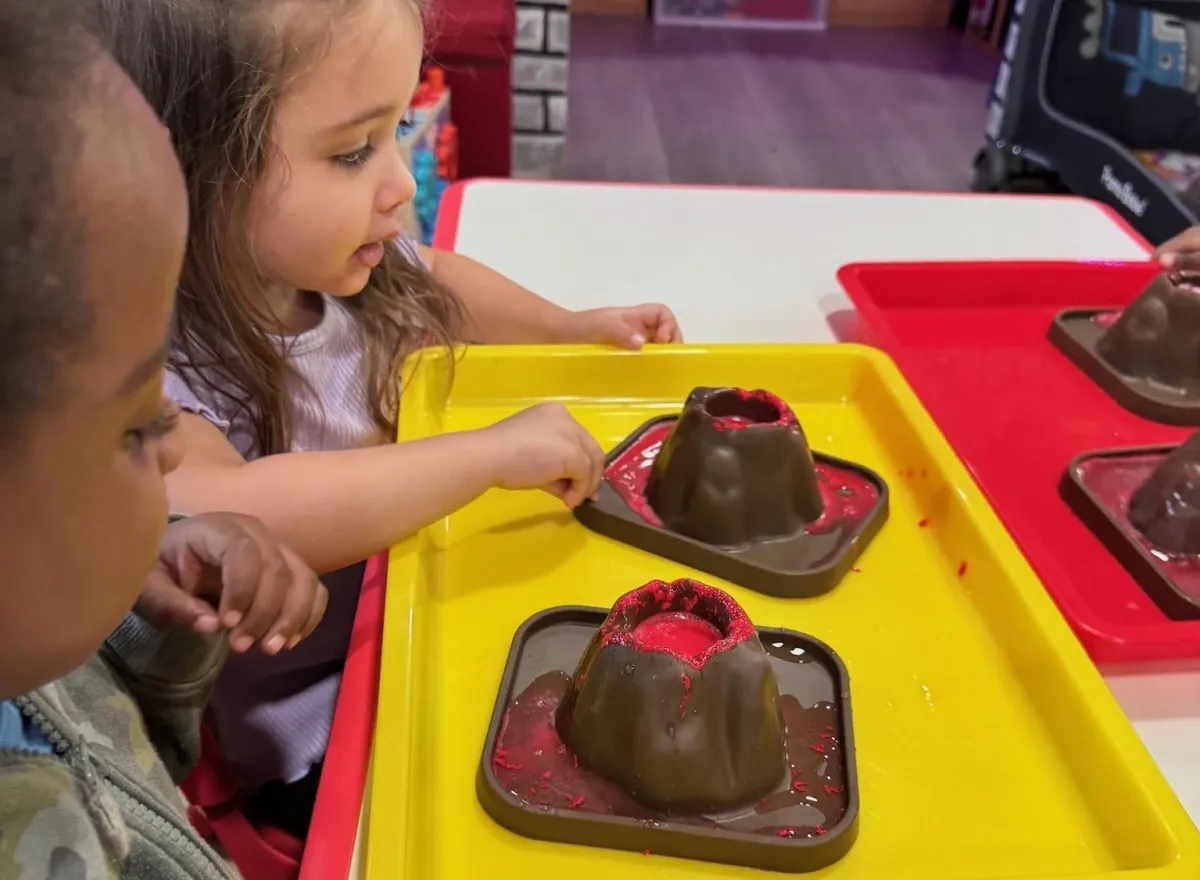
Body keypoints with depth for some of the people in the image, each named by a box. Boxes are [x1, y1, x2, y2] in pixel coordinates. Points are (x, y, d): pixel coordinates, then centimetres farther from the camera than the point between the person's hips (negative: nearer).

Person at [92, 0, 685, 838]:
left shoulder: (333, 259, -8)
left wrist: (565, 326, 8)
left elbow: (429, 276, 16)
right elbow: (218, 523, -51)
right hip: (320, 745, -6)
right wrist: (492, 451, -42)